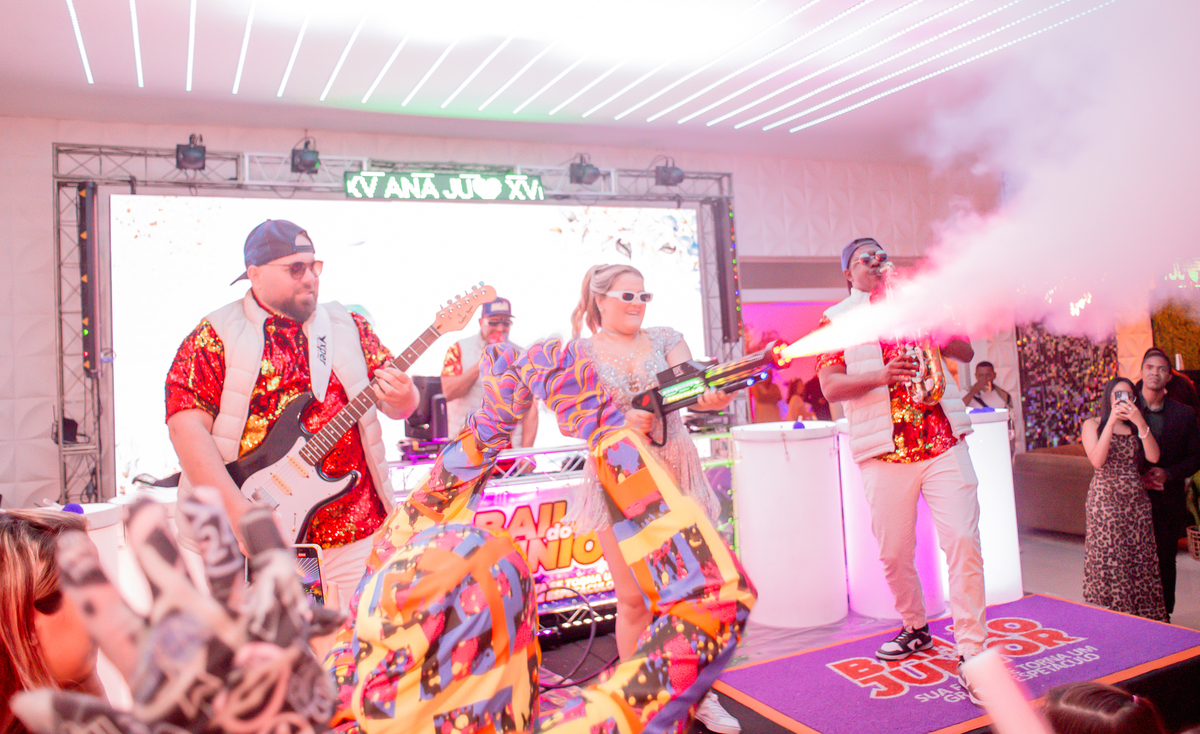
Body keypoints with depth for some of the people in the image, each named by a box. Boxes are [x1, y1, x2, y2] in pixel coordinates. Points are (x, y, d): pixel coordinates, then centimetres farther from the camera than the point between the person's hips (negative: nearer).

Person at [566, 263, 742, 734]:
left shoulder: (665, 339, 7)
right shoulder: (579, 352, 3)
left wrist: (712, 397, -30)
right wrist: (625, 422, -21)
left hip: (675, 474, 2)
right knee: (633, 598, 4)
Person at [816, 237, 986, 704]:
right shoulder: (836, 319, 8)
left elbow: (966, 353, 14)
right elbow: (830, 386, -4)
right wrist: (879, 376, -20)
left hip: (943, 440, 1)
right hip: (884, 450, -1)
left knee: (963, 540, -9)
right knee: (894, 552, 7)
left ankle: (970, 654, -3)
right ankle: (915, 629, 32)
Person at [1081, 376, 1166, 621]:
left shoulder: (1136, 426, 13)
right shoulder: (1093, 425, 1)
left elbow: (1153, 457, -5)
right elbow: (1097, 460, -16)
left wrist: (1140, 423, -15)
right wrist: (1111, 421, -19)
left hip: (1137, 500, 4)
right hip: (1106, 501, -4)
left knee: (1141, 562, 4)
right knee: (1109, 563, -4)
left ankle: (1143, 616, 14)